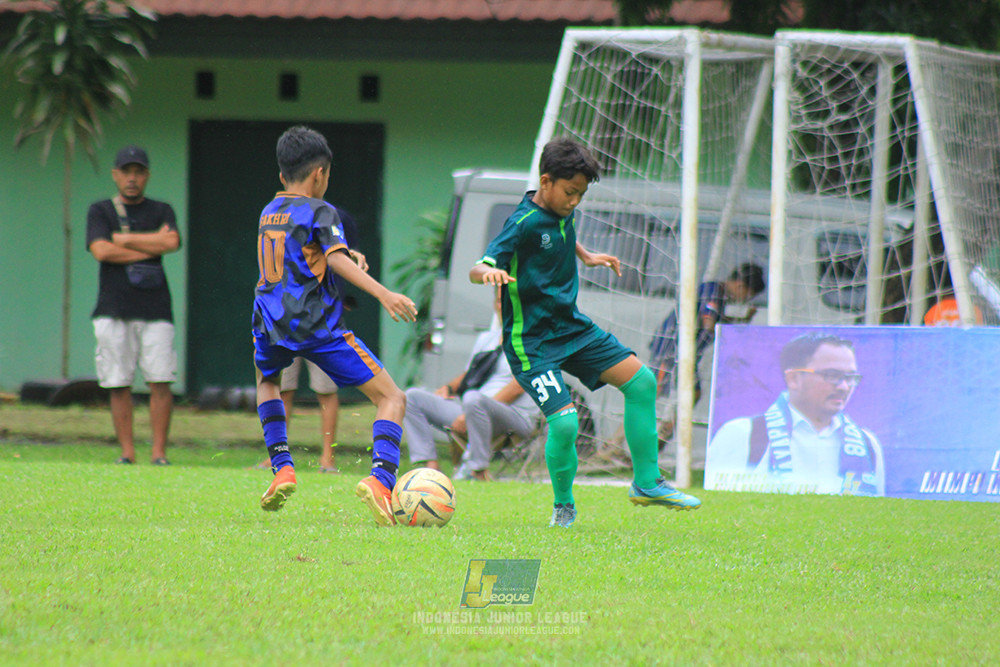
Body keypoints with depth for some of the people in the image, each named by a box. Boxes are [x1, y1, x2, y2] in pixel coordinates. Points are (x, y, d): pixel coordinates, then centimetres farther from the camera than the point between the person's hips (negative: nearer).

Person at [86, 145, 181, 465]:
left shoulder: (161, 211, 13)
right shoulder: (100, 211, 10)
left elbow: (172, 241, -7)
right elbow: (101, 250, -8)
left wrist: (124, 239, -4)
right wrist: (151, 246, -5)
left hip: (155, 309, 0)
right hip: (114, 310, 0)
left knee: (161, 381, -7)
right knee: (118, 385, -3)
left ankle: (159, 453, -5)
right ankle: (127, 452, 2)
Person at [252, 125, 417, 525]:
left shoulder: (268, 213, 18)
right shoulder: (319, 212, -3)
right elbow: (336, 258, -19)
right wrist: (383, 294, -29)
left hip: (270, 325, 6)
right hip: (317, 324, -6)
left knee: (267, 380, 39)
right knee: (392, 399, -2)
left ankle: (282, 467, 21)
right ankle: (380, 479, -26)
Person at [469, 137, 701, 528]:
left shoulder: (563, 212, 3)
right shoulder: (524, 223, -20)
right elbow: (477, 269, -30)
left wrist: (586, 256, 25)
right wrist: (490, 272, -50)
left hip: (572, 326, 8)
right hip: (532, 341, -8)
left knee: (642, 381, 1)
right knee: (564, 423, -21)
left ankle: (646, 484, 12)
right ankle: (563, 505, 6)